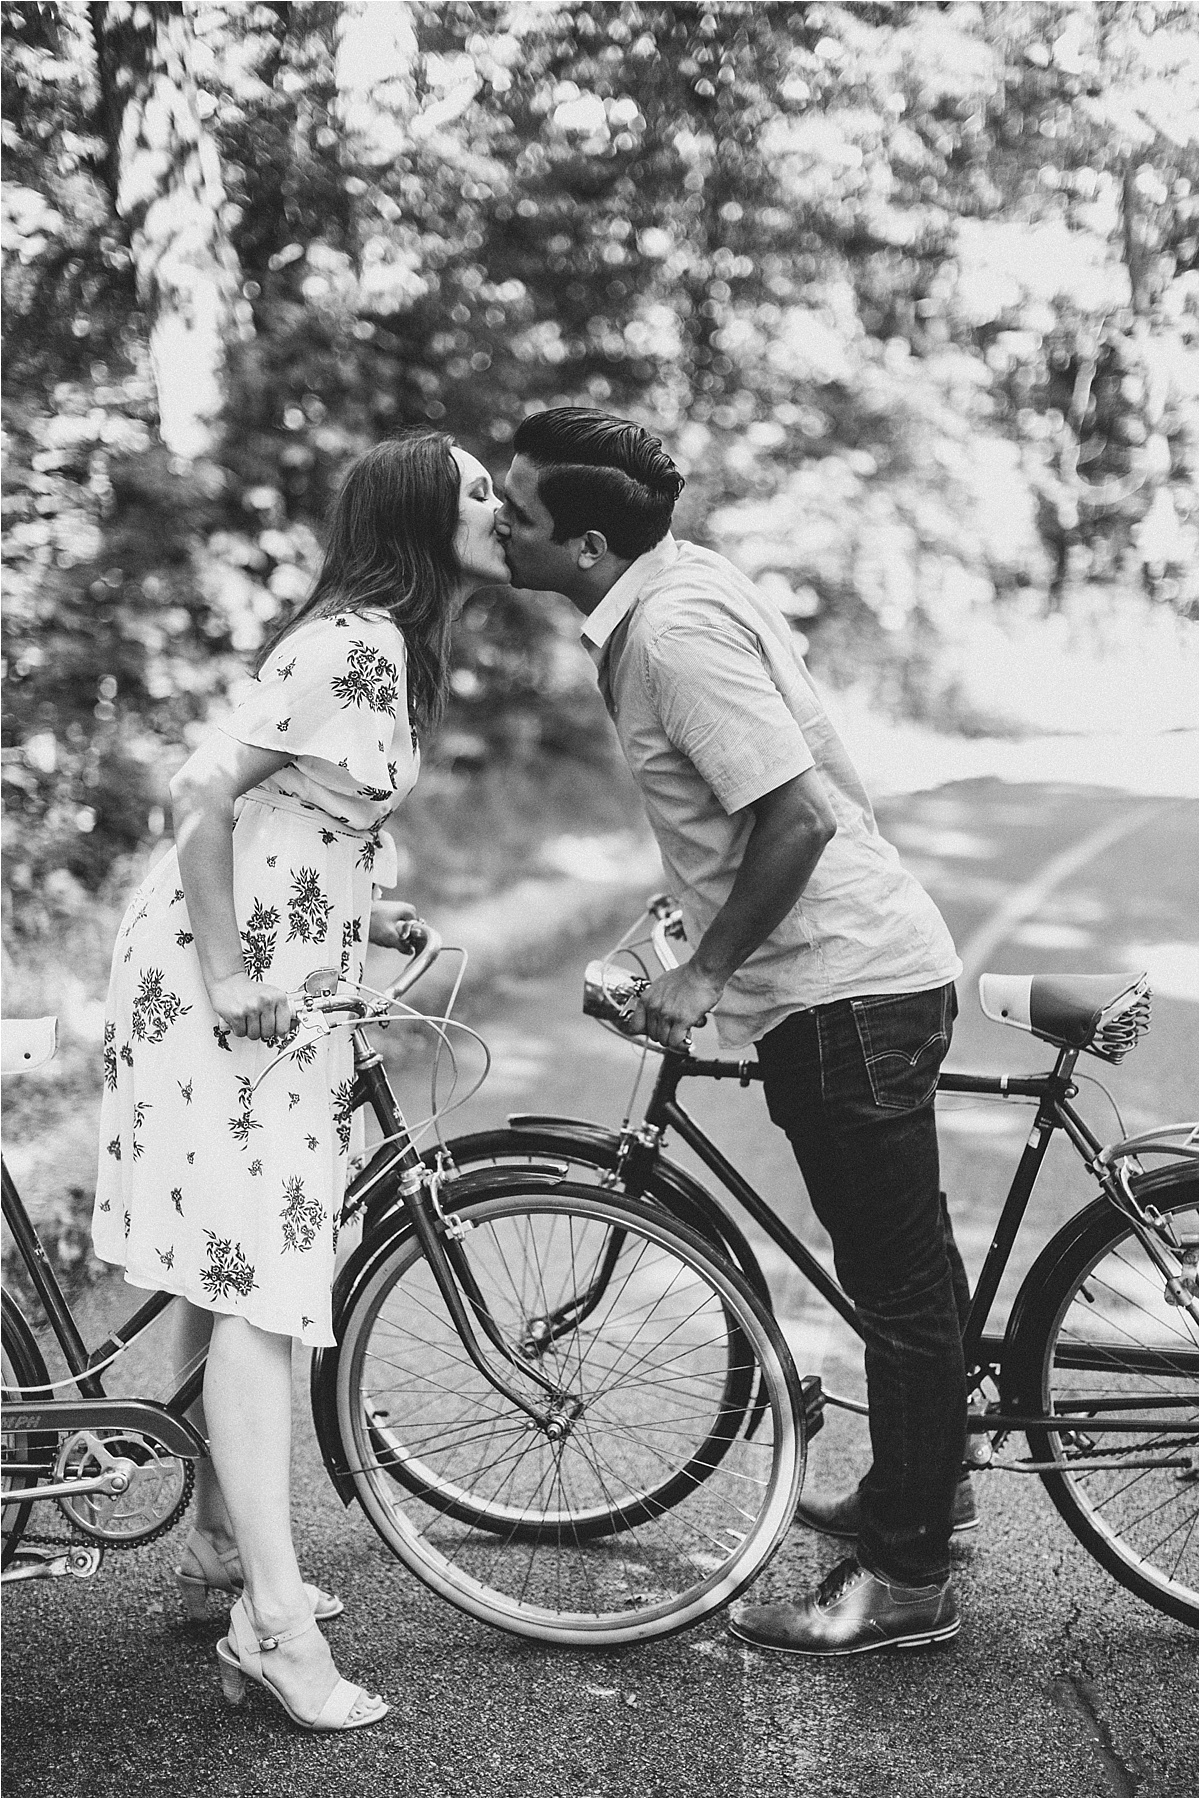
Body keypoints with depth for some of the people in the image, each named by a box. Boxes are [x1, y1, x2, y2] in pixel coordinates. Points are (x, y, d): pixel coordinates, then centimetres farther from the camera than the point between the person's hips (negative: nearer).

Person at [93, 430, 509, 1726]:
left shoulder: (397, 646, 14)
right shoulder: (355, 644, -17)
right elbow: (202, 792, -22)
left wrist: (367, 919, 10)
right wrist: (226, 974, -21)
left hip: (279, 982, 10)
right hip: (220, 985, -10)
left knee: (227, 1272, 15)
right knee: (254, 1282, -12)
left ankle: (219, 1545, 26)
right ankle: (273, 1621, -11)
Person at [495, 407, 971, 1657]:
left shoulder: (673, 630, -21)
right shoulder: (680, 580, 8)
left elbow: (795, 817, -25)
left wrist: (704, 971, -15)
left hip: (842, 986, -10)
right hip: (851, 968, 10)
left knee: (900, 1279, 1)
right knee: (899, 1263, 22)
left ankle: (908, 1579, 13)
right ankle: (919, 1490, 39)